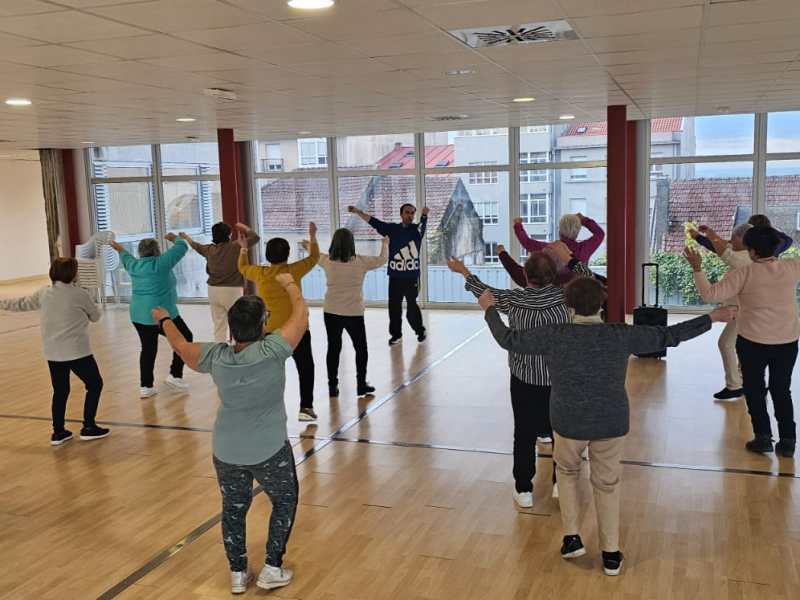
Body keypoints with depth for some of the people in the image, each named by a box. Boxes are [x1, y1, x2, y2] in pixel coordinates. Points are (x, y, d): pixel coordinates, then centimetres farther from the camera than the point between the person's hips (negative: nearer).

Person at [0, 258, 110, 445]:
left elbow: (21, 304, 17)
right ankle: (89, 427, 10)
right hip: (77, 352, -5)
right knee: (95, 385, 10)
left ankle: (58, 432, 20)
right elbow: (96, 316, 4)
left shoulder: (43, 293, 3)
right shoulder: (80, 294, -9)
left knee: (60, 391, 17)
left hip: (52, 353, 6)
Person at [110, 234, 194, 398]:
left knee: (148, 348, 14)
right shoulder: (161, 263, -11)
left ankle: (146, 386, 14)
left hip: (138, 315, 6)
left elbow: (127, 259, 31)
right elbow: (182, 247, -3)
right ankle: (175, 376, 6)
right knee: (185, 339, 11)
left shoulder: (134, 265, 7)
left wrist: (121, 250, 52)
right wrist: (175, 238, 18)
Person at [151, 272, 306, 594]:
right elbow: (301, 315, -10)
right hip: (269, 451, -3)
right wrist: (290, 285, 8)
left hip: (226, 452, 4)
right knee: (285, 502, 20)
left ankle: (237, 573, 31)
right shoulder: (271, 351, -22)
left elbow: (182, 346, 9)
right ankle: (272, 569, 22)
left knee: (233, 509, 22)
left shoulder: (216, 356, -10)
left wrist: (165, 320, 27)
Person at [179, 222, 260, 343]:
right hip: (232, 291, -5)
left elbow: (196, 246, 27)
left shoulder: (209, 249, 5)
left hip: (213, 291, 5)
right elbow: (255, 237, -6)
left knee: (219, 326, 10)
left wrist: (186, 237, 46)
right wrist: (244, 228, 11)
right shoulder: (235, 247, -10)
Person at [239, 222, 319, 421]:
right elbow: (313, 257, 8)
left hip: (269, 331, 2)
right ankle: (305, 407, 7)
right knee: (305, 368, 9)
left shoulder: (259, 273, -2)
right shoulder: (293, 270, -8)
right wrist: (312, 237, 21)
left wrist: (243, 248, 34)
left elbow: (243, 267, 20)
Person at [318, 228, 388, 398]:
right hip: (354, 313, -2)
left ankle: (332, 386, 16)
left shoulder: (327, 261, -3)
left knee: (333, 349, 12)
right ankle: (361, 384, 17)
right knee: (361, 349, 14)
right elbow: (382, 259, 7)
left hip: (331, 312, 2)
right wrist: (385, 244, 28)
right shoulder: (360, 261, -9)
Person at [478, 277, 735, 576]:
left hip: (569, 422, -1)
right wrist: (712, 318, 7)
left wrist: (490, 308, 11)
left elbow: (508, 339, -5)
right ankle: (611, 554, 25)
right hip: (611, 423, 1)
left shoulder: (554, 335, -12)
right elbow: (668, 336, -4)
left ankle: (572, 538, 25)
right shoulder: (622, 335, -10)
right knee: (607, 484, 17)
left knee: (567, 471, 26)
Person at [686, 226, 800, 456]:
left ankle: (763, 436, 13)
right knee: (781, 390, 16)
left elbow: (710, 294, -19)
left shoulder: (744, 274, -16)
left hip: (753, 341, -3)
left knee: (754, 389, 14)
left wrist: (697, 269, -10)